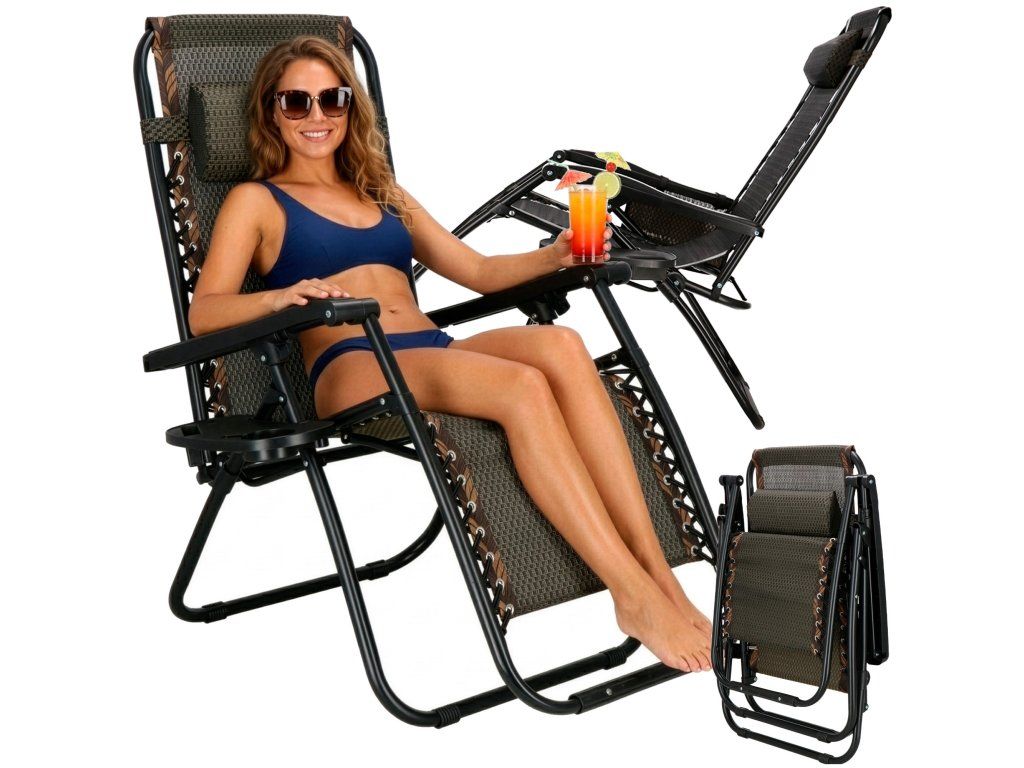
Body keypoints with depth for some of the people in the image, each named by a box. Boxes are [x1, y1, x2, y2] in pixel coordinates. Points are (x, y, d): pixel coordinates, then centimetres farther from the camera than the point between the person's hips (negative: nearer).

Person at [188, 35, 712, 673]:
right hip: (351, 368, -4)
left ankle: (662, 577, -34)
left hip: (435, 352, 5)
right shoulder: (256, 200, 15)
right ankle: (637, 596, -32)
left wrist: (555, 256, 5)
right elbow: (204, 313, 1)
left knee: (560, 345, -29)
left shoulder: (384, 194, 29)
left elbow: (479, 271, 25)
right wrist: (280, 297, -21)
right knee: (522, 386, -33)